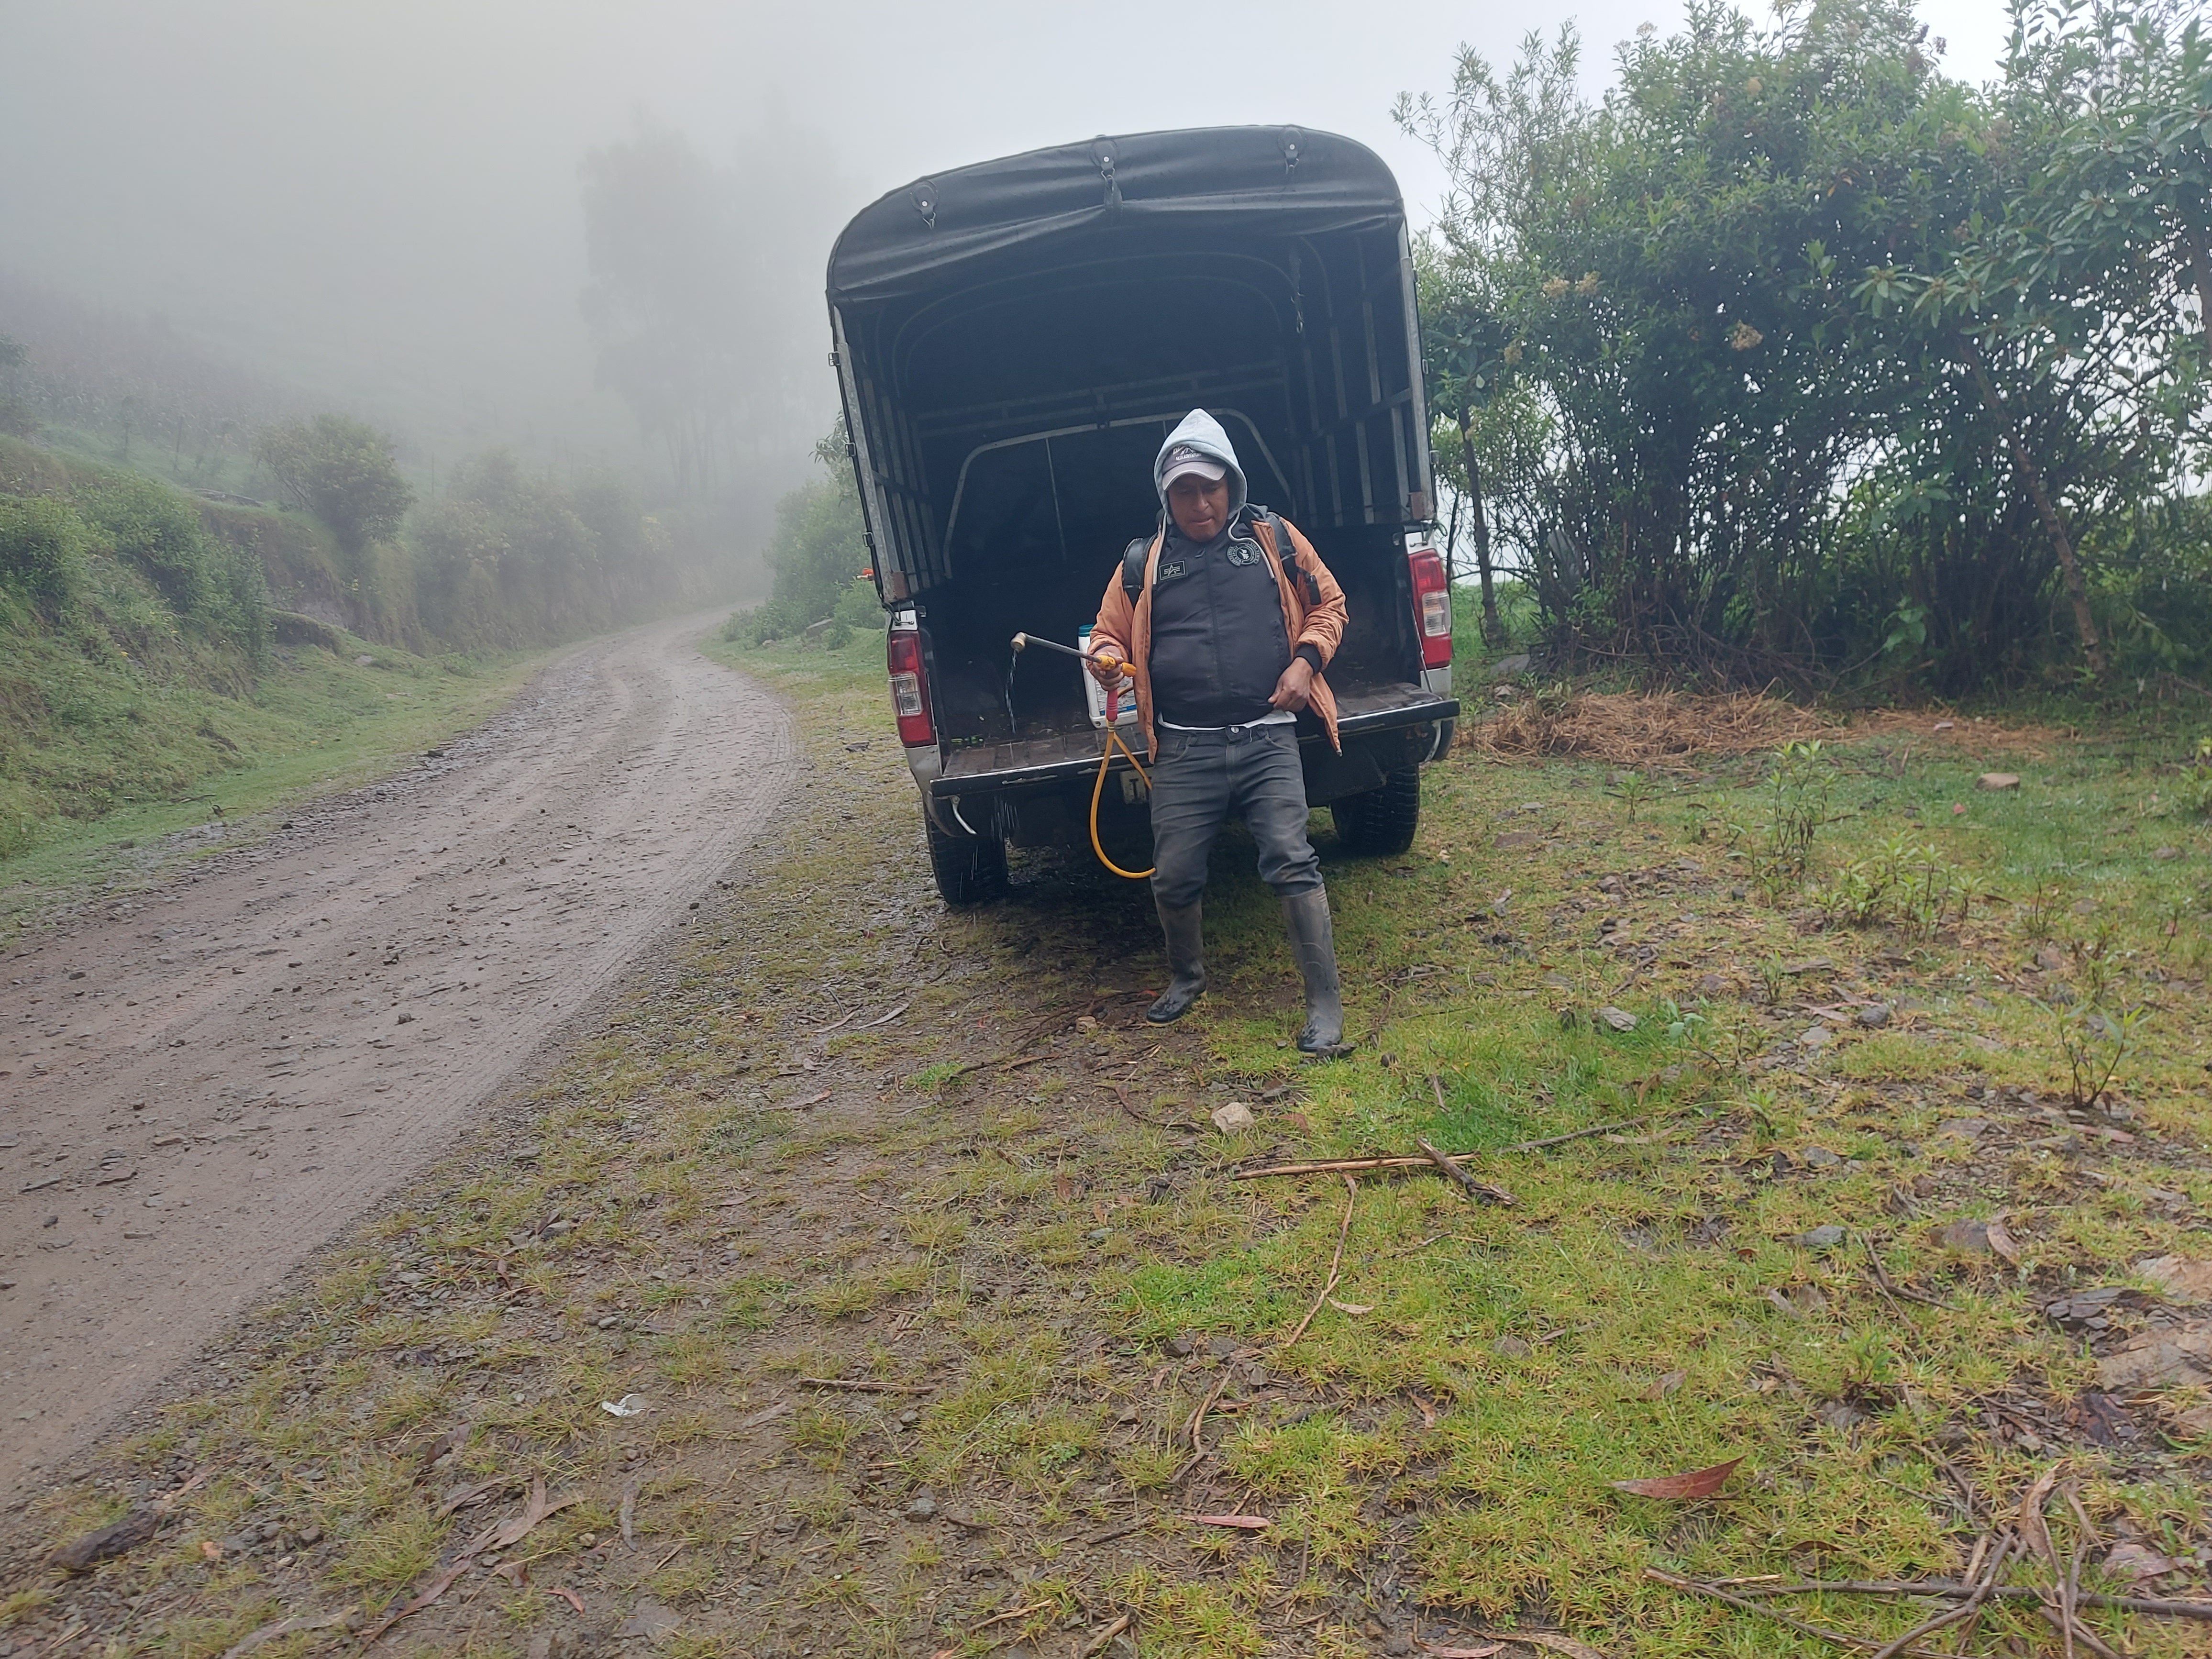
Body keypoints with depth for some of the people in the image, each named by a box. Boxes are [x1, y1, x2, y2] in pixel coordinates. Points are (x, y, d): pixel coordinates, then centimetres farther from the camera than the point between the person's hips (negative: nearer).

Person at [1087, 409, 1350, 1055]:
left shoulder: (1274, 538, 9)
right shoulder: (1143, 562, 11)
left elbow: (1328, 604, 16)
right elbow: (1109, 633, 16)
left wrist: (1305, 660, -2)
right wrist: (1107, 658, -8)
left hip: (1267, 738, -1)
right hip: (1184, 749, 2)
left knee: (1291, 863, -11)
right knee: (1173, 878, 5)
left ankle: (1325, 1004, -1)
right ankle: (1187, 976, 34)